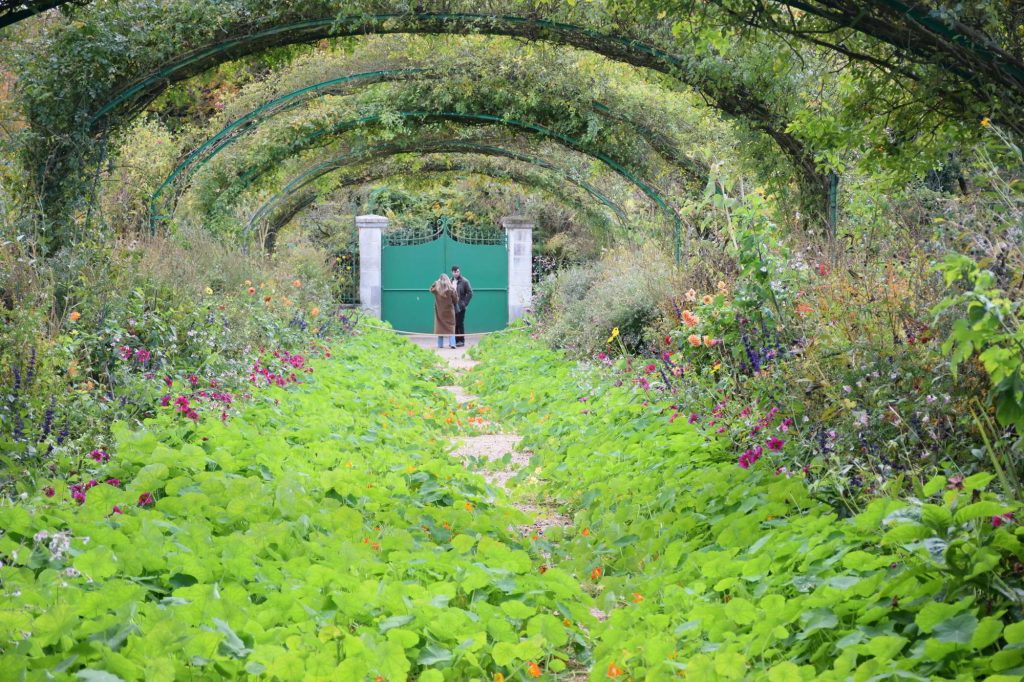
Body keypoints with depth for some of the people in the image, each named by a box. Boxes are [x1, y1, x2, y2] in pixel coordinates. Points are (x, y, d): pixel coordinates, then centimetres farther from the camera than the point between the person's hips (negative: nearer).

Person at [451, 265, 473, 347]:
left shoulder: (464, 281, -5)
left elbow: (470, 293, -5)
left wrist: (465, 303, -8)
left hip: (460, 307, -4)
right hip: (452, 307, 4)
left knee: (460, 324, -3)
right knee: (454, 324, 7)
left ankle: (461, 340, 3)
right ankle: (455, 340, 14)